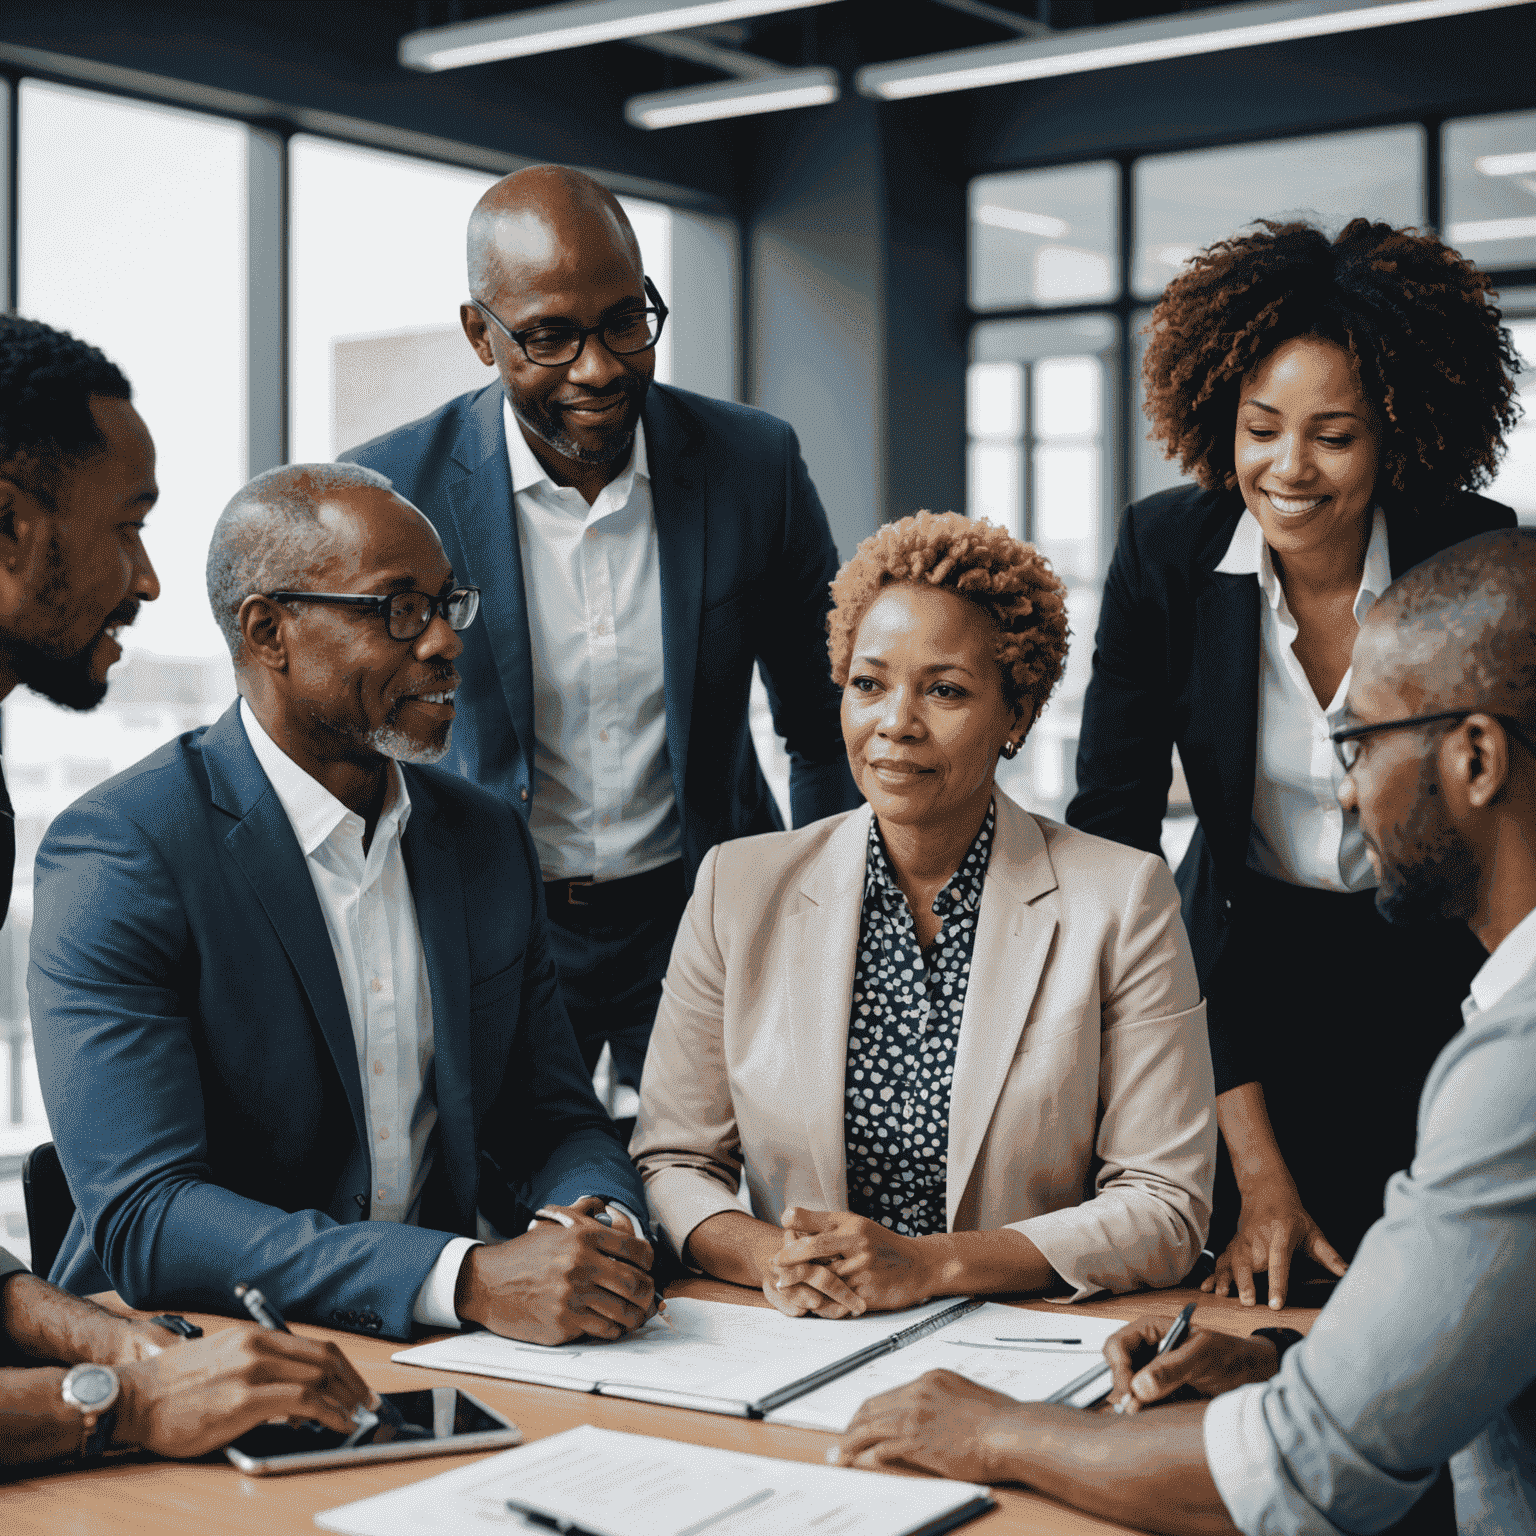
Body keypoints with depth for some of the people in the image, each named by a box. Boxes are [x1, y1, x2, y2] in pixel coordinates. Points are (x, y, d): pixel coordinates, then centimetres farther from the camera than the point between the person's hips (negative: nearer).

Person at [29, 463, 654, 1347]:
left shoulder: (488, 838, 9)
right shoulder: (118, 855, -11)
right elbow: (141, 1218, -19)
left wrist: (594, 1230, -11)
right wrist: (471, 1279, -29)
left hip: (445, 1352, 5)